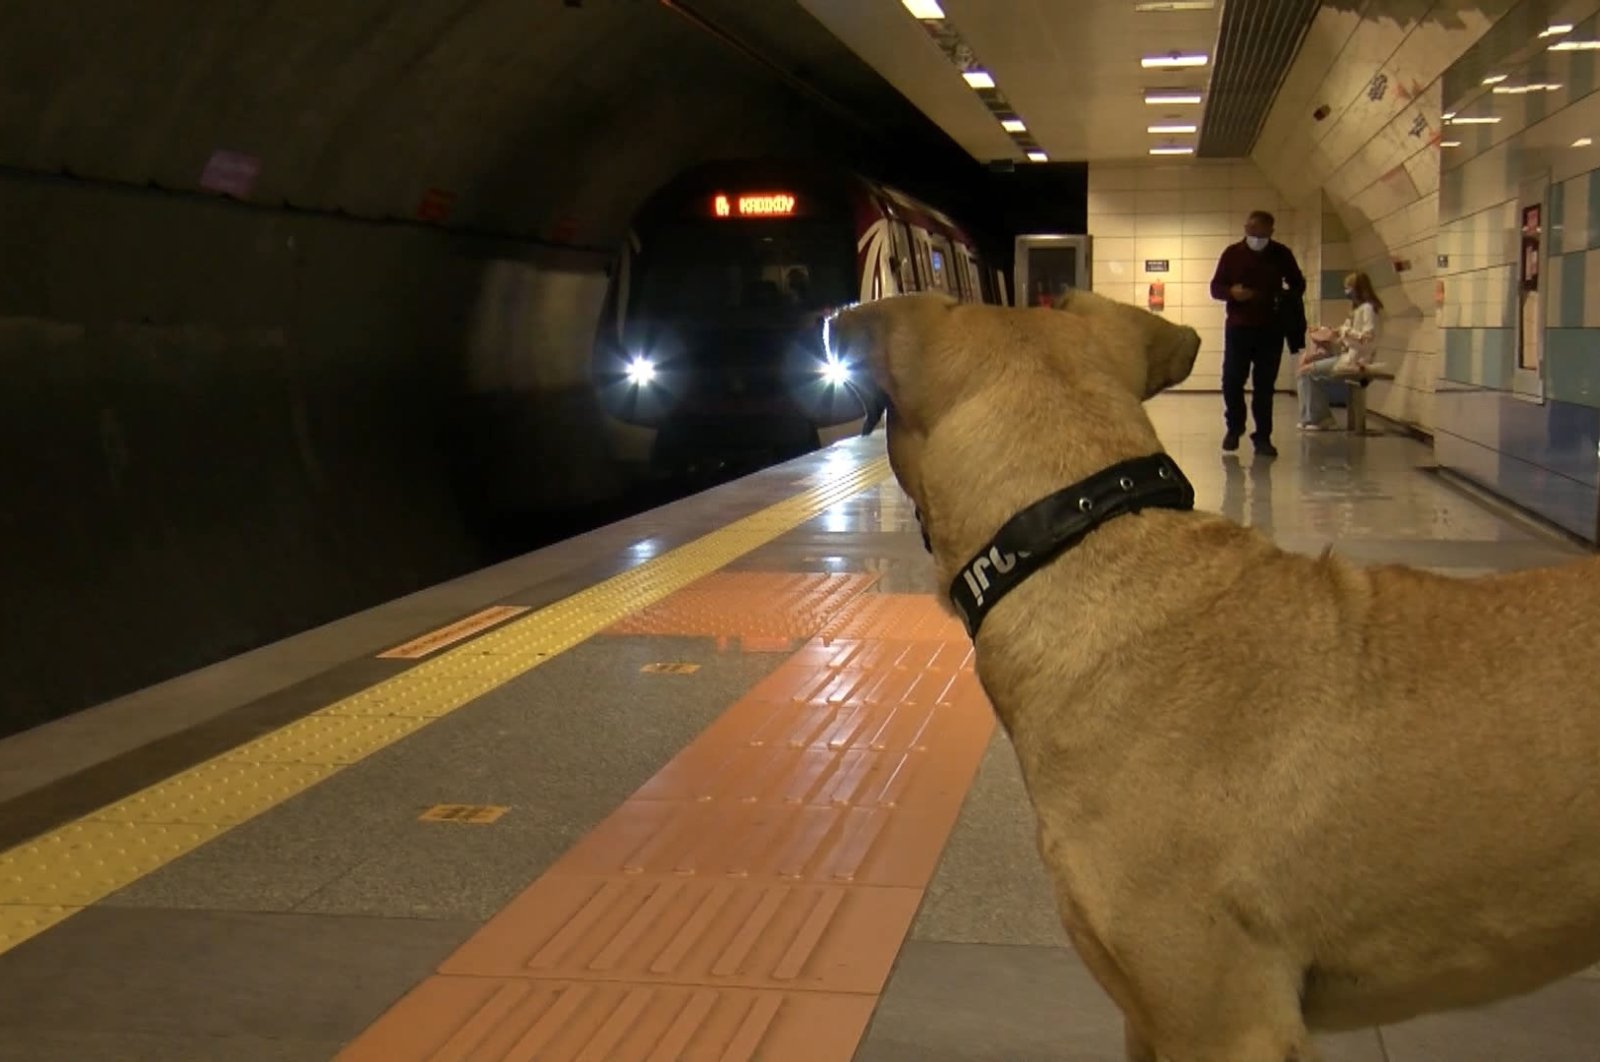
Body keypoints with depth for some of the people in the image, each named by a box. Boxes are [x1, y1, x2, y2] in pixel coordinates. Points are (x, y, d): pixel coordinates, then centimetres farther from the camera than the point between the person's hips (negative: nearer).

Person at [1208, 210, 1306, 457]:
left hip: (1270, 330, 0)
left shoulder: (1282, 254, 3)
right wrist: (1231, 292, -19)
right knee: (1232, 381, 0)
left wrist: (1286, 297, -10)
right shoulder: (1232, 253, 2)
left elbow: (1298, 285, 12)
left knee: (1264, 385, 1)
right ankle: (1234, 428, 22)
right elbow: (1215, 288, 3)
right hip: (1238, 327, 0)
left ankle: (1263, 437, 6)